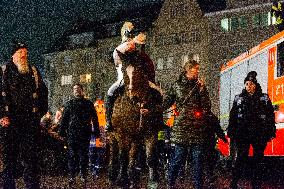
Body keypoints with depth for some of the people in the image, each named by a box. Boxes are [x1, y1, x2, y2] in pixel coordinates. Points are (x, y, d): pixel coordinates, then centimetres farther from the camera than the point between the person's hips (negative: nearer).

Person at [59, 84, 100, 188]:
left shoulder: (89, 104, 9)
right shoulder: (69, 104, 11)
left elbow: (94, 119, 10)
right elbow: (64, 119, 11)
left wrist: (97, 132, 5)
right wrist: (62, 132, 4)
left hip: (85, 134, 0)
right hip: (72, 134, 0)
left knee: (84, 155, 4)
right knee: (72, 155, 0)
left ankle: (84, 175, 13)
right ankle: (72, 177, 5)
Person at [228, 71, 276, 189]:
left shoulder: (264, 98, 9)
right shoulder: (239, 99, 11)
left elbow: (271, 116, 6)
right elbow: (233, 117, 9)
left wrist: (271, 132, -2)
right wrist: (231, 133, 2)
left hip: (260, 135, 0)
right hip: (243, 134, 0)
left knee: (257, 160, 4)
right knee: (241, 159, -5)